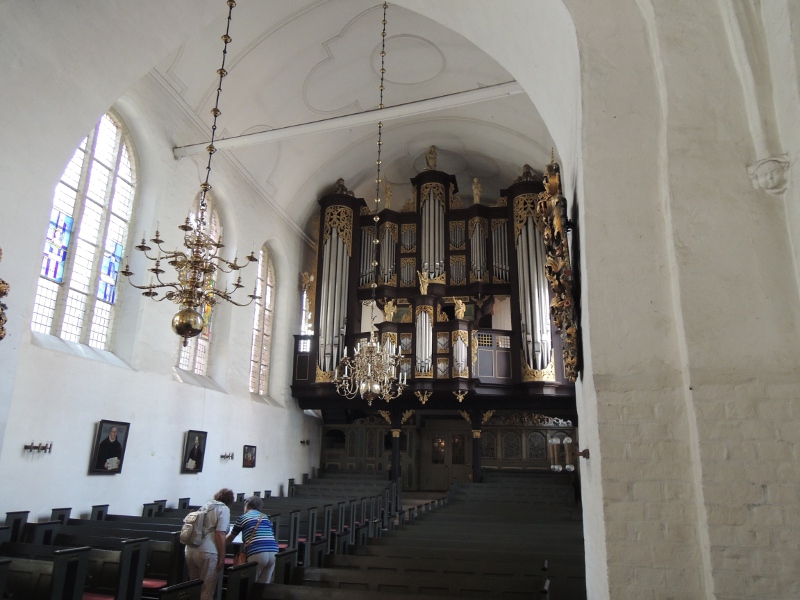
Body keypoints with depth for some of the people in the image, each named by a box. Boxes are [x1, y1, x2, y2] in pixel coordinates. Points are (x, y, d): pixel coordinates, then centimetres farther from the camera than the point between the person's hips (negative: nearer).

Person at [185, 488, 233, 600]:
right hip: (207, 552, -7)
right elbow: (220, 534, -11)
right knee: (207, 591, 3)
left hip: (190, 550, 7)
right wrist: (222, 557, -7)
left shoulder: (205, 506, 21)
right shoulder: (224, 509, 0)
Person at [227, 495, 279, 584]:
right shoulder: (265, 517, 23)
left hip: (257, 553, -4)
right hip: (273, 552, 4)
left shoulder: (242, 518, 13)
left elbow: (229, 539, 25)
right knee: (264, 585, 15)